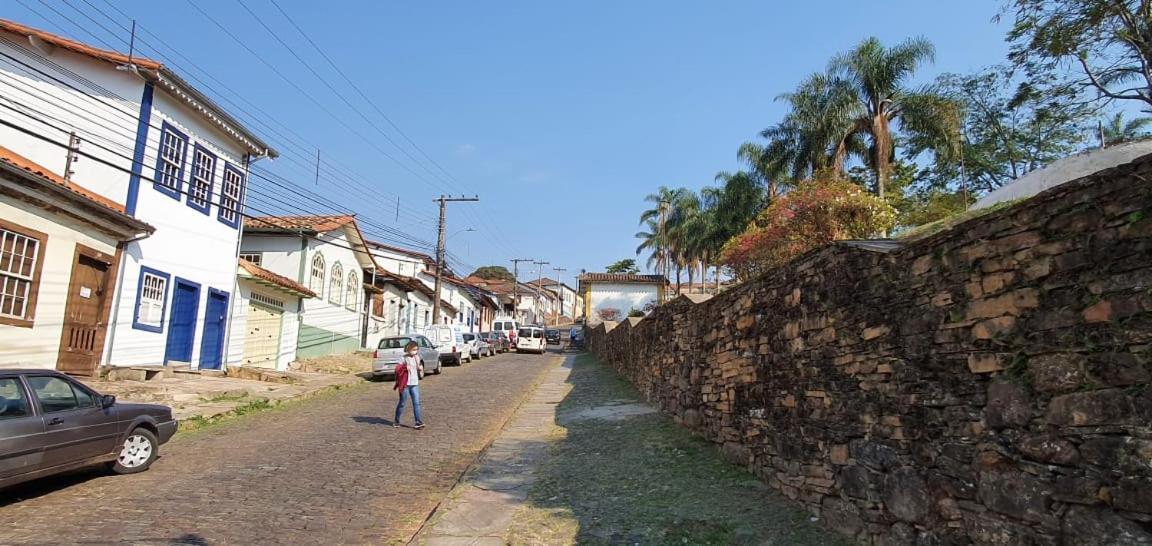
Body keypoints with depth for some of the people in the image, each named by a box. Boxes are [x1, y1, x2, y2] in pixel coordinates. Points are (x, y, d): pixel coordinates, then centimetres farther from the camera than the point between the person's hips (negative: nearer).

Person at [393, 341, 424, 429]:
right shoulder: (404, 358, -7)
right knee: (402, 403, 7)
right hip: (405, 384, -4)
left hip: (415, 384, 4)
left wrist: (421, 368, -2)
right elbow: (397, 369, -13)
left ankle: (418, 422, -4)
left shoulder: (417, 358, 9)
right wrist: (405, 367, -27)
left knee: (416, 403, -3)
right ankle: (396, 421, 24)